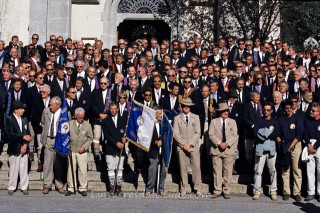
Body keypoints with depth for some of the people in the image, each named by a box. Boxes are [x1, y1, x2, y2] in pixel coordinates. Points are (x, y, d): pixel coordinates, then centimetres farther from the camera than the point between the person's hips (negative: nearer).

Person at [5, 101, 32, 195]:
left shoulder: (24, 120, 12)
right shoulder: (8, 119, -4)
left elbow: (28, 134, 9)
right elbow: (10, 134, -15)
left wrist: (25, 145, -6)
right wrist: (23, 137, -18)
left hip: (24, 148, 4)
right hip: (14, 149, -4)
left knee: (24, 169, 6)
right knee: (14, 169, 2)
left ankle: (24, 187, 14)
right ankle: (11, 187, 14)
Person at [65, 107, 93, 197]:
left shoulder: (87, 125, 1)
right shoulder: (70, 124, 1)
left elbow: (90, 138, 5)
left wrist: (84, 147, -8)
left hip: (82, 152, 0)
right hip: (71, 150, 0)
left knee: (83, 170, 0)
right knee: (71, 169, 4)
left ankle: (83, 188, 11)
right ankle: (71, 188, 14)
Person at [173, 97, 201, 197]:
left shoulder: (195, 117, 10)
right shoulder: (177, 118, 7)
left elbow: (198, 133, 3)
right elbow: (175, 133, 1)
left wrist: (190, 144, -8)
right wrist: (184, 144, -10)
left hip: (194, 146, 0)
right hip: (181, 147, 0)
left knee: (196, 167, -4)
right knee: (183, 168, 0)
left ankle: (198, 189, 3)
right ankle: (183, 189, 8)